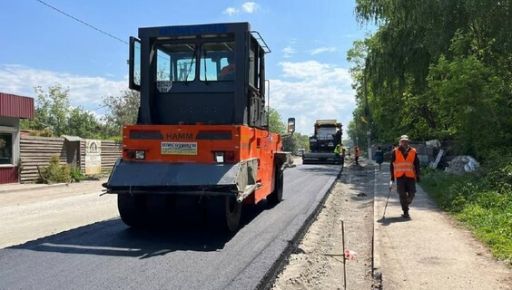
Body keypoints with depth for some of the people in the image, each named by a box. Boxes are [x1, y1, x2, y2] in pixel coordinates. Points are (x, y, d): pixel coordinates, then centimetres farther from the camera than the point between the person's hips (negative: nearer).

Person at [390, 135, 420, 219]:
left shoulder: (413, 151, 8)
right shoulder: (395, 152, 4)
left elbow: (417, 164, 12)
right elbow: (392, 165, 7)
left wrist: (417, 176, 7)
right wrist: (392, 176, 4)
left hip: (410, 176, 1)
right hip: (400, 176, -1)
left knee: (411, 194, 0)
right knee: (402, 195, -3)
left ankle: (406, 205, 29)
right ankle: (405, 212, 6)